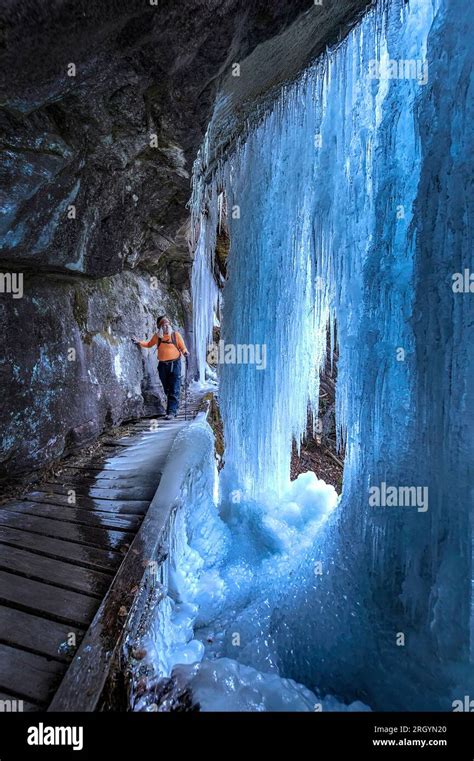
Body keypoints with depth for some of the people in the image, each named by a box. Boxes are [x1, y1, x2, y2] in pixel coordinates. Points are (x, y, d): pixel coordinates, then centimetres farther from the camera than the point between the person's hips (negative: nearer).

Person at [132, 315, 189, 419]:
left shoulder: (176, 335, -1)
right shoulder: (157, 336, 7)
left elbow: (182, 347, 2)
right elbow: (149, 344, 23)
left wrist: (185, 352, -19)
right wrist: (139, 342, 9)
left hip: (175, 364, -4)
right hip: (162, 365, 4)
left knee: (174, 390, -11)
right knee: (167, 390, 11)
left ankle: (171, 411, -11)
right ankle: (175, 408, 26)